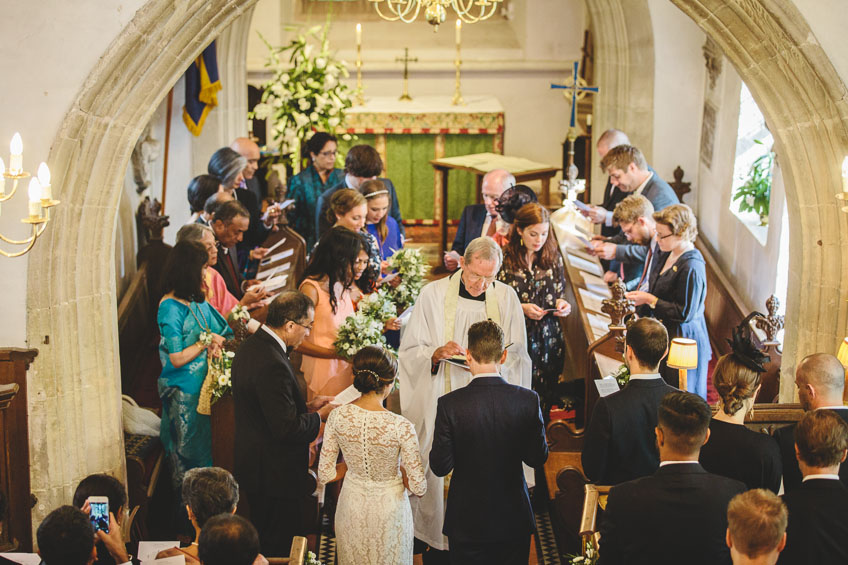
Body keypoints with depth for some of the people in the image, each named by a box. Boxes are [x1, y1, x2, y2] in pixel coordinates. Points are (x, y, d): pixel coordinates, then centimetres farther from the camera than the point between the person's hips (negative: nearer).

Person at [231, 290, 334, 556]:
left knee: (266, 539, 24)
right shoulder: (272, 365, -28)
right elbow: (287, 429, -26)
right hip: (277, 474, -10)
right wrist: (320, 416, -10)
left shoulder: (250, 347, 3)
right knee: (283, 547, 5)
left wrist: (306, 406, 8)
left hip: (252, 463, 10)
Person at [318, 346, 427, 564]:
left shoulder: (338, 416, -18)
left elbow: (324, 474, -8)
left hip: (351, 505, 3)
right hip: (388, 509, -3)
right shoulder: (400, 427, -28)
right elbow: (418, 487, -21)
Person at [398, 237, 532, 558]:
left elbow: (518, 356, 8)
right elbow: (409, 351, 0)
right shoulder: (433, 294, -2)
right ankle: (437, 539, 18)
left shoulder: (506, 297, 2)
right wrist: (437, 353, -20)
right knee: (440, 472, 1)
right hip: (442, 402, -1)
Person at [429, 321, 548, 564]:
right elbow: (538, 458, -3)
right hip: (514, 521, 2)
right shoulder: (528, 400, -12)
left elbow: (440, 467, -13)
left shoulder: (449, 404, -17)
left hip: (467, 523, -1)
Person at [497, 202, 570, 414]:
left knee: (547, 396, 8)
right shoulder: (504, 259, -6)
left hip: (548, 339, 3)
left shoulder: (554, 258, 6)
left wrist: (561, 304, -7)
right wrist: (521, 308, -17)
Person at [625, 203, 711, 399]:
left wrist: (650, 300, -18)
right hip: (663, 335, 9)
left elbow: (685, 313, -22)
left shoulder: (691, 267, -24)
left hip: (682, 340, -9)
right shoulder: (668, 254, 6)